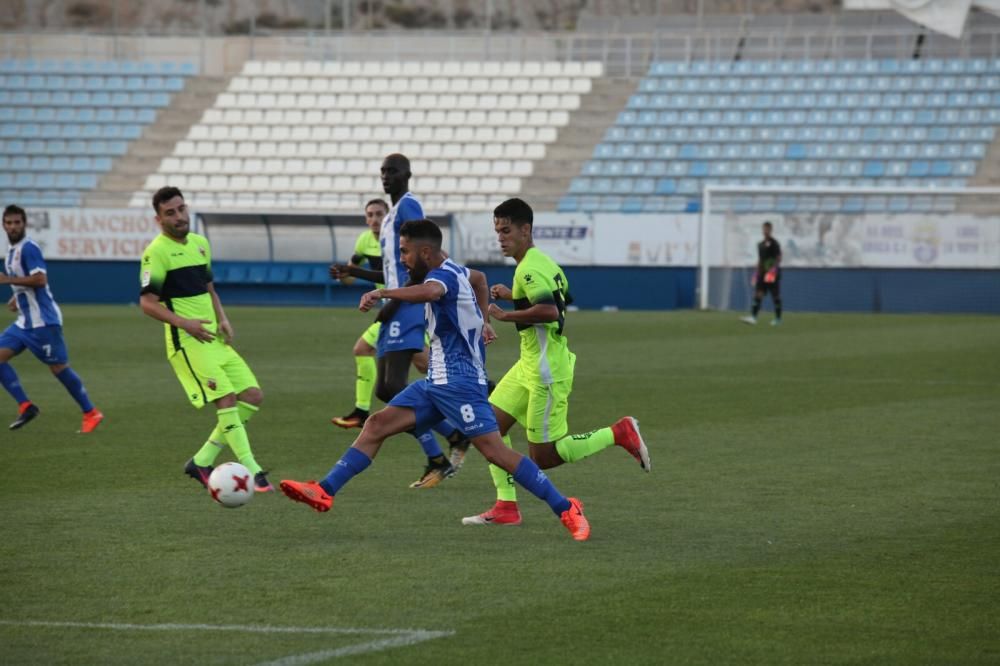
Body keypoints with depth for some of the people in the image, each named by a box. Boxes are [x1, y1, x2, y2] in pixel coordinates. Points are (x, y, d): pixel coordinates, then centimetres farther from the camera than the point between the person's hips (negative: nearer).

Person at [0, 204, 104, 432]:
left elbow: (40, 279, -25)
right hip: (25, 321, 9)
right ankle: (25, 406, -2)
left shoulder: (28, 248, -15)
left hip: (43, 321, -9)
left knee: (58, 367, -3)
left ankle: (91, 413, 6)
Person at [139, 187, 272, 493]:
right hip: (187, 342, -8)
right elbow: (147, 303, -12)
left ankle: (202, 461, 9)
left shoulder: (200, 243, 14)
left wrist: (222, 319, 8)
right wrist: (184, 323, -24)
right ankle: (252, 473, -18)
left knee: (253, 396, 2)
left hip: (214, 338, 8)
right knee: (227, 398, -19)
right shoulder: (157, 251, -9)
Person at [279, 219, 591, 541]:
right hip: (437, 381, 10)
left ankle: (566, 509, -8)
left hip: (459, 383, -10)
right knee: (377, 424, 2)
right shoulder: (453, 271, 13)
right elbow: (479, 278, 37)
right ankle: (324, 492, 0)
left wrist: (383, 293, -44)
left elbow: (430, 291, -42)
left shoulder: (444, 274, -16)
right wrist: (483, 321, 36)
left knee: (494, 450, -13)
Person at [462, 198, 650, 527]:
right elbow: (560, 298, 25)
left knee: (543, 457, -4)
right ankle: (506, 506, 7)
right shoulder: (543, 260, 12)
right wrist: (511, 295, 20)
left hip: (546, 370, -10)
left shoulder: (529, 269, -19)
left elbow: (549, 310, -34)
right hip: (530, 364, 10)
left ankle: (619, 433, 3)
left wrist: (504, 315, -24)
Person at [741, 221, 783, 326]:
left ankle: (778, 319, 10)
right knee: (758, 295, -6)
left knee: (775, 296, 1)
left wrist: (773, 270, -24)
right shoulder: (760, 244, 15)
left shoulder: (774, 243, -7)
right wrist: (756, 273, 18)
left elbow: (778, 258, -12)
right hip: (762, 273, 6)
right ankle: (753, 317, -15)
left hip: (773, 274, -6)